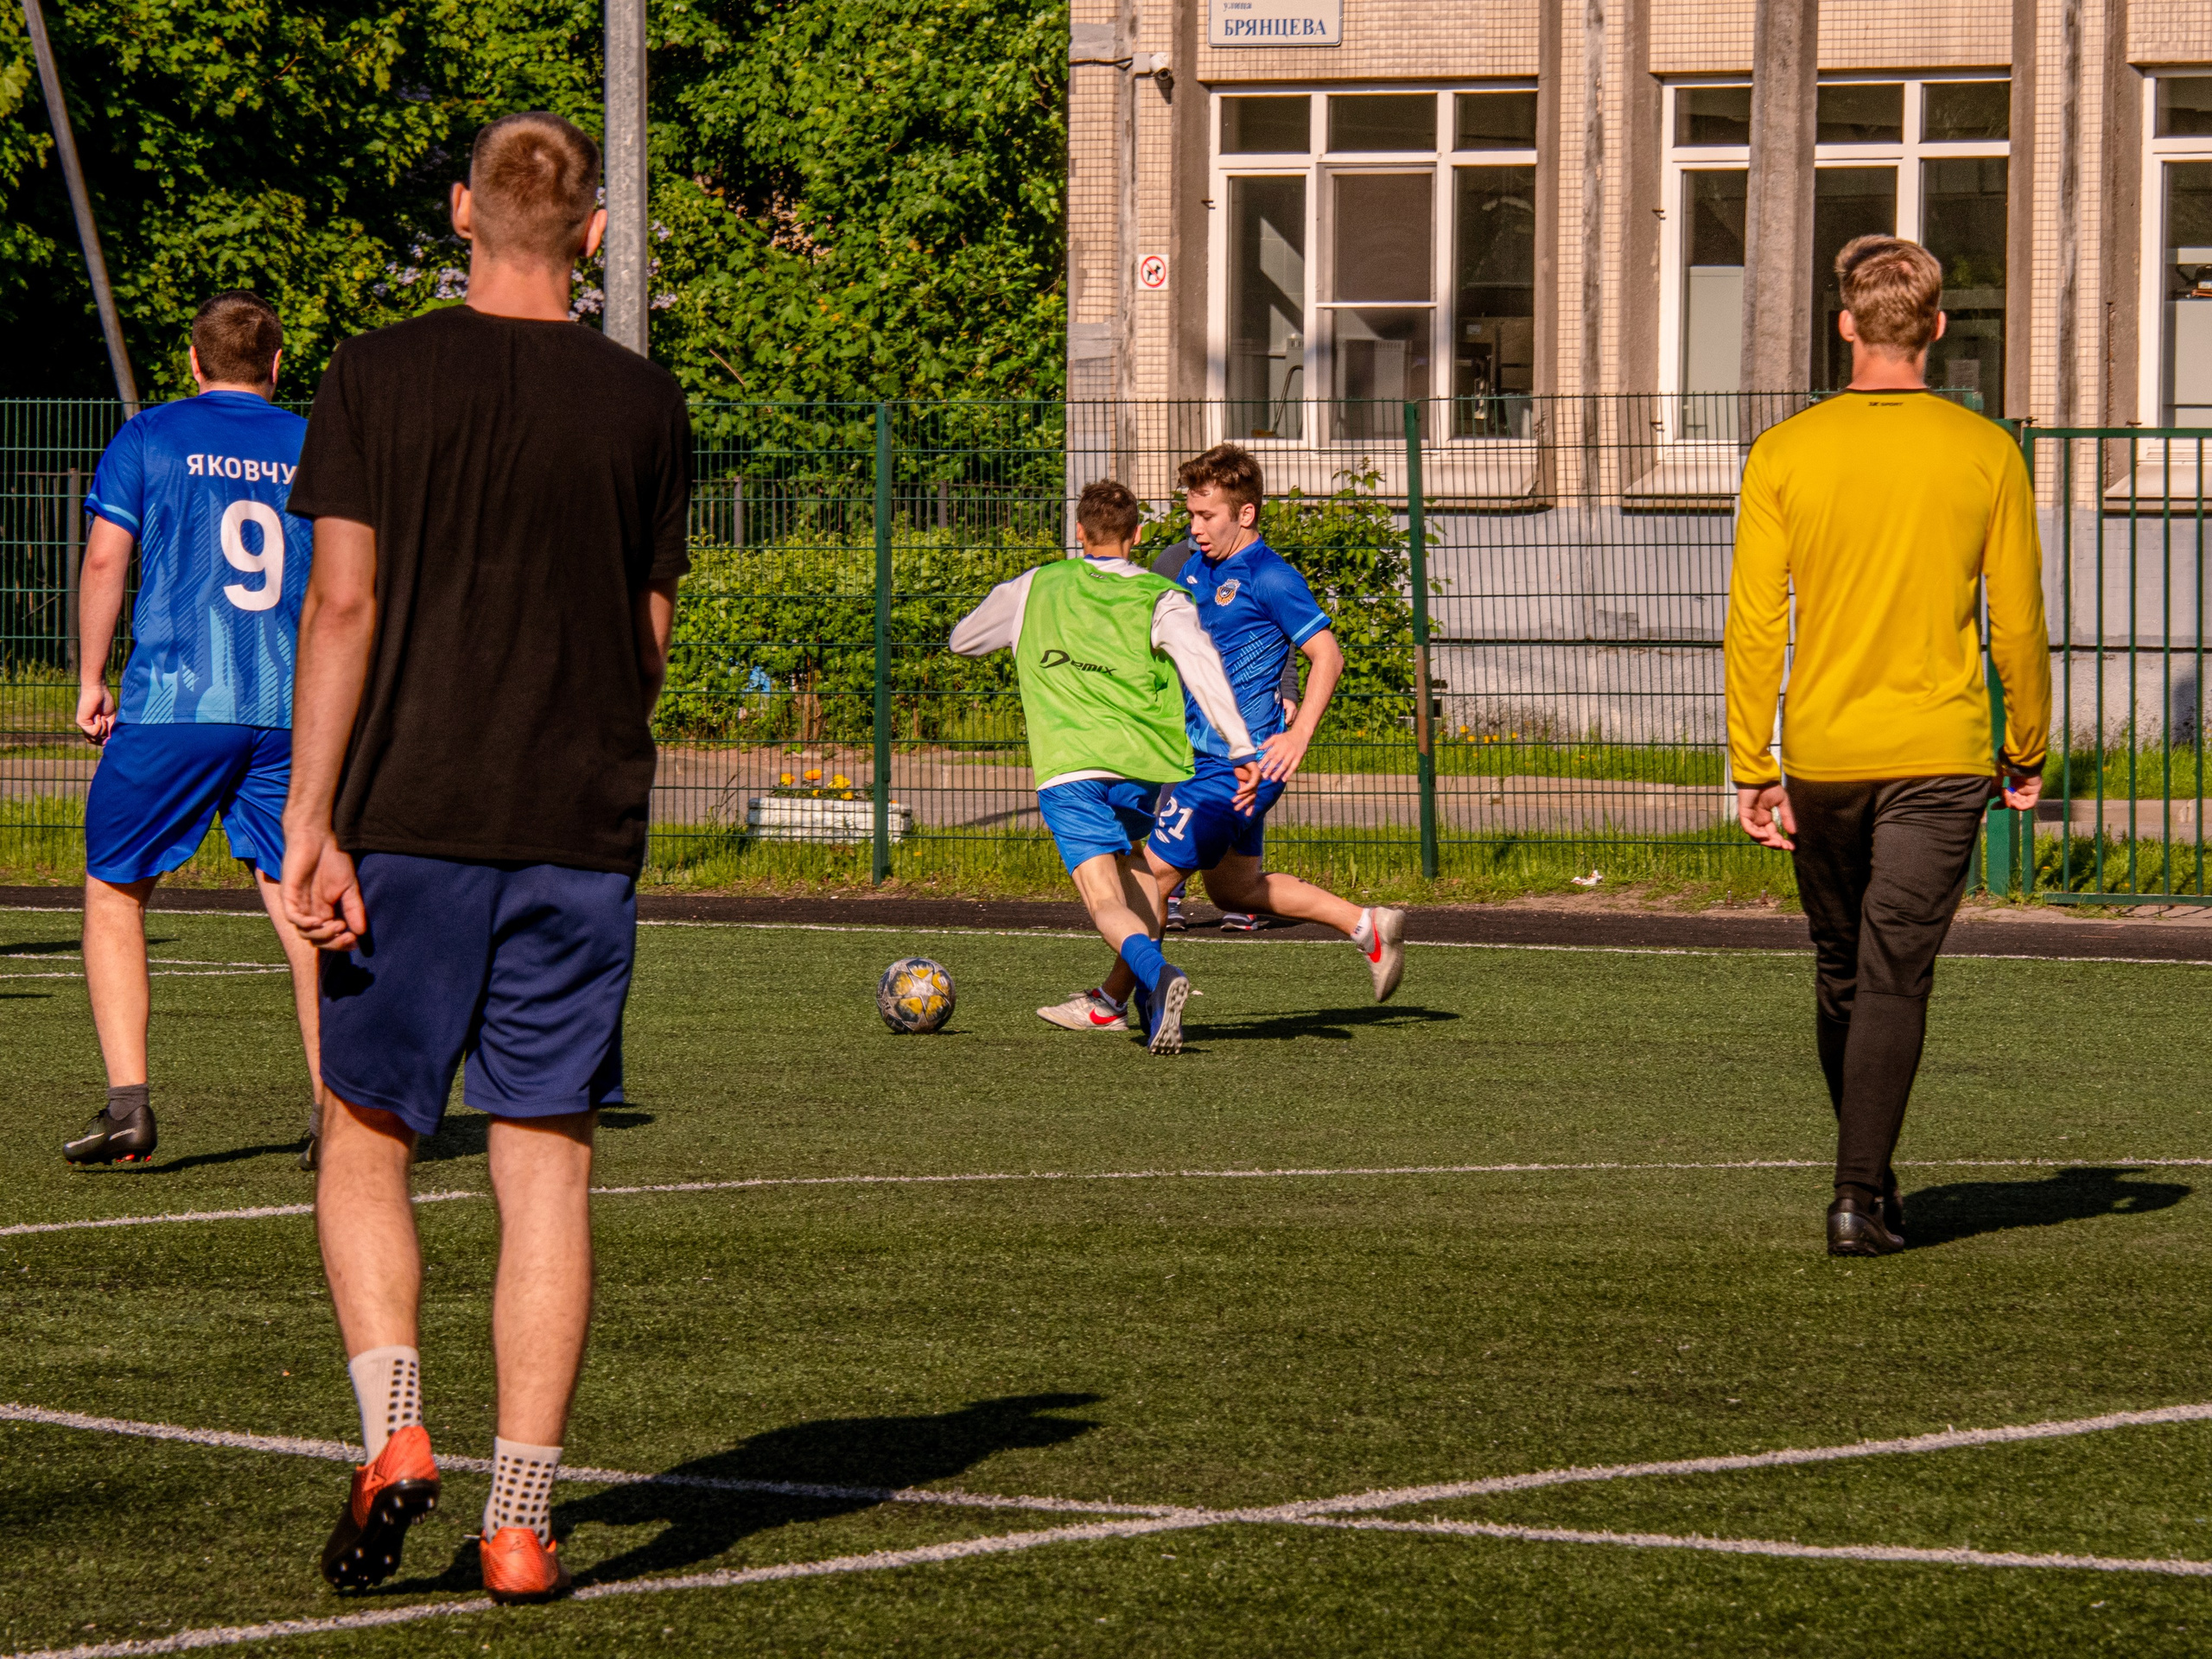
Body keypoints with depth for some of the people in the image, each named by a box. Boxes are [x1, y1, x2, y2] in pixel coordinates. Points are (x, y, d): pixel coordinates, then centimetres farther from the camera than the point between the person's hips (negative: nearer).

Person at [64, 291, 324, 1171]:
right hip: (291, 712, 2)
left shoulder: (149, 438, 5)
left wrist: (91, 682, 7)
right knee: (297, 905, 7)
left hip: (172, 702, -2)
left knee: (114, 896, 10)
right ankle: (335, 1107, -3)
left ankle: (128, 1100, -2)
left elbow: (105, 560, -1)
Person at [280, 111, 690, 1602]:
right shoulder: (645, 404, 4)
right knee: (547, 1166, 3)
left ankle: (393, 1432, -8)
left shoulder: (379, 379, -2)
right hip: (582, 832, 1)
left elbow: (344, 605, -8)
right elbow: (651, 640, 11)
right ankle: (524, 1517, -1)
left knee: (367, 1146, 12)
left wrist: (311, 822, -7)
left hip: (409, 821, -1)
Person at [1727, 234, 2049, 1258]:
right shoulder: (1987, 455, -2)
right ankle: (1862, 1194, -11)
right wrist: (2028, 752, 14)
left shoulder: (1785, 454, -2)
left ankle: (1866, 1173, 28)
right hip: (1939, 752, -1)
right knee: (1895, 979, -2)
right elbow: (2019, 624, 2)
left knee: (1841, 972, 17)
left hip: (1820, 757, 1)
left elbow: (1755, 624, -4)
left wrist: (1752, 770, 1)